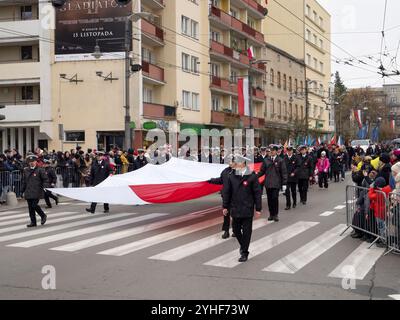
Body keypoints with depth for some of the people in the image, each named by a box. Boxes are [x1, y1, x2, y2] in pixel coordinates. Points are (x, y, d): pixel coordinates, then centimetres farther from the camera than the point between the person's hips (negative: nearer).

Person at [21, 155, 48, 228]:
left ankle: (43, 216, 11)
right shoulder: (26, 171, 12)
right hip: (28, 193, 5)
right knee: (30, 207, 4)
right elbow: (24, 181, 20)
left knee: (34, 205, -13)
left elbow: (45, 179, 1)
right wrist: (23, 191, 18)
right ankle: (33, 222, 12)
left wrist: (44, 187, -11)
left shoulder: (40, 170, -2)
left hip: (37, 192, -5)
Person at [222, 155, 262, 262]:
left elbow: (257, 193, -5)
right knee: (236, 229, 11)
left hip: (247, 210, -3)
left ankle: (244, 253, 15)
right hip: (235, 209, 4)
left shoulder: (252, 177, -8)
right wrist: (225, 206, 7)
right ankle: (243, 245, 37)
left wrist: (258, 208, -5)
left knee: (246, 231, 3)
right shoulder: (232, 176, 2)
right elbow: (227, 192, 8)